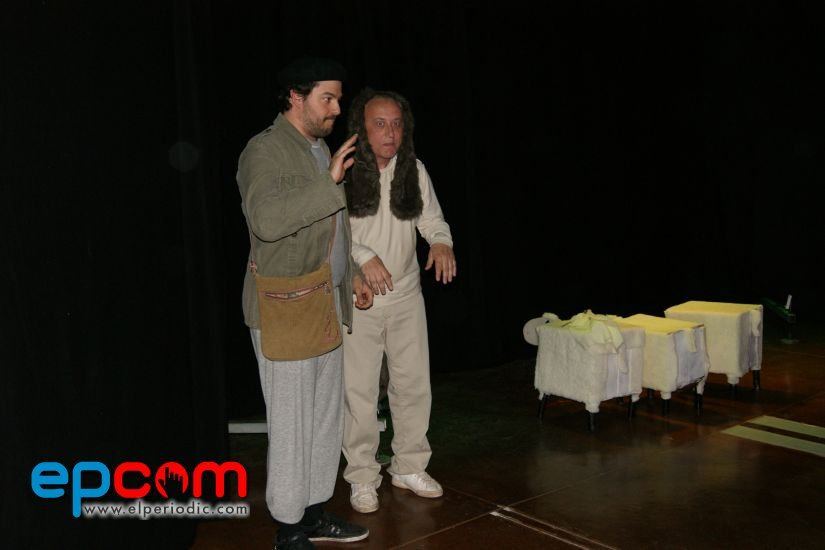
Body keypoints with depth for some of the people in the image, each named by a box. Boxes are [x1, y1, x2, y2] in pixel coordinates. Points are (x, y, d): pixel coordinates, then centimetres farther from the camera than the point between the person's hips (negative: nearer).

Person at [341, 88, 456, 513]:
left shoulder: (414, 170, 3)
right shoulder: (342, 170, -12)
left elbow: (431, 216, 6)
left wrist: (441, 241, -16)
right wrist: (364, 256, -26)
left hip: (407, 295, 5)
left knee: (414, 384, 12)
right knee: (359, 390, 4)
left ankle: (409, 467, 30)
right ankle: (362, 478, 21)